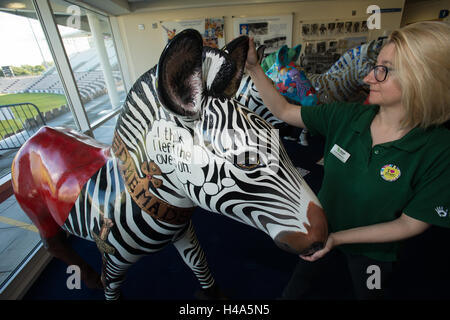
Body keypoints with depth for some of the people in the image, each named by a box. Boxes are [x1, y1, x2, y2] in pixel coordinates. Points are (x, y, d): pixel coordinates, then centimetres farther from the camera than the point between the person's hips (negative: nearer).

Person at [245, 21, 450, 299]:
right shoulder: (346, 116, -20)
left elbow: (410, 224, -20)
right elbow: (284, 111, -14)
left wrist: (337, 238, -25)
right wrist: (254, 67, -20)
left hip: (373, 253, -1)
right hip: (322, 230, 2)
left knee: (366, 294, 32)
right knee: (298, 284, 27)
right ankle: (290, 294, 59)